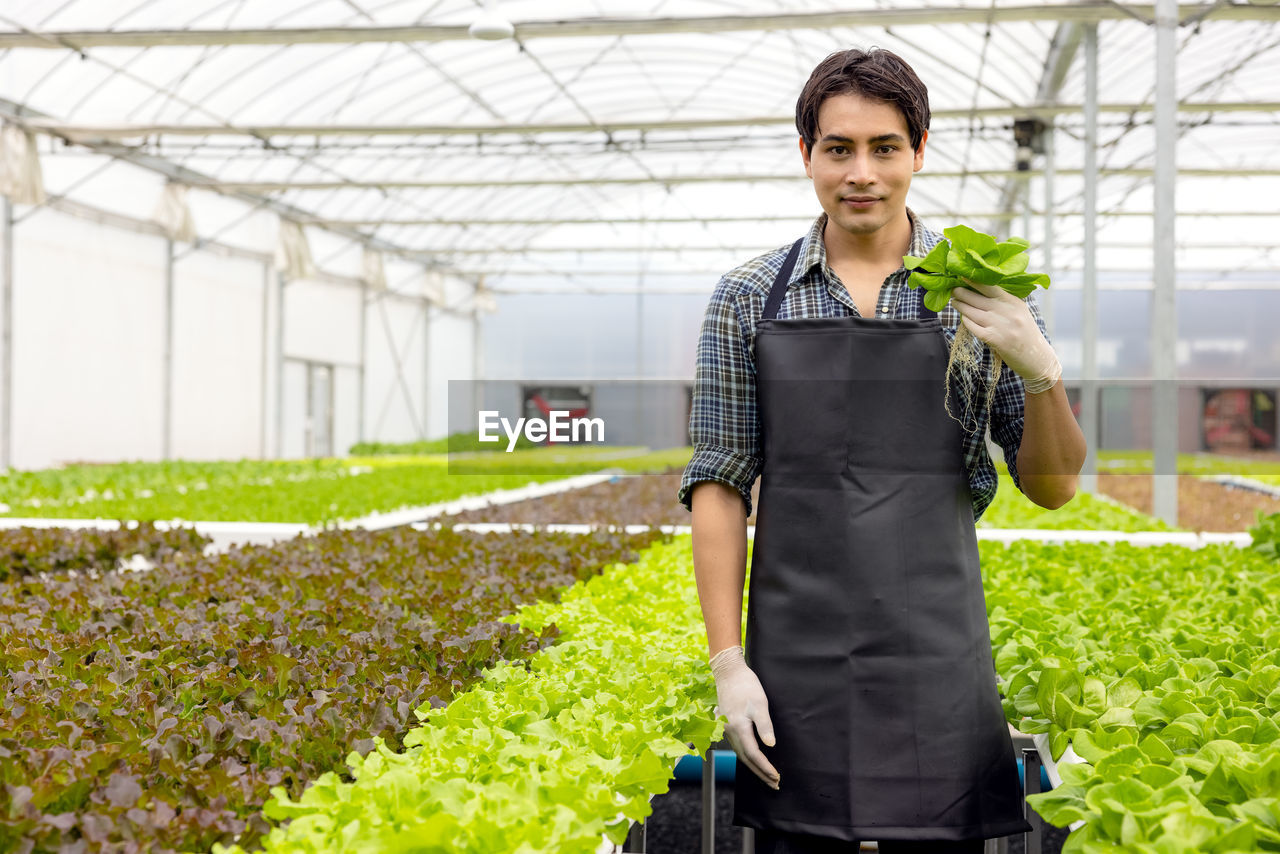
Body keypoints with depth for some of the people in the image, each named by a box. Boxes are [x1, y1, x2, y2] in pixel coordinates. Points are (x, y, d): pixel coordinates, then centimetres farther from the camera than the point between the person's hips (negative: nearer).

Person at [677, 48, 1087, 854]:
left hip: (938, 664, 0)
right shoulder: (748, 299, 2)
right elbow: (719, 484, 2)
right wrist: (728, 662, -4)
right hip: (797, 666, 0)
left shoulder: (987, 295, 2)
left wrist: (1041, 371, -15)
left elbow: (1054, 489, 5)